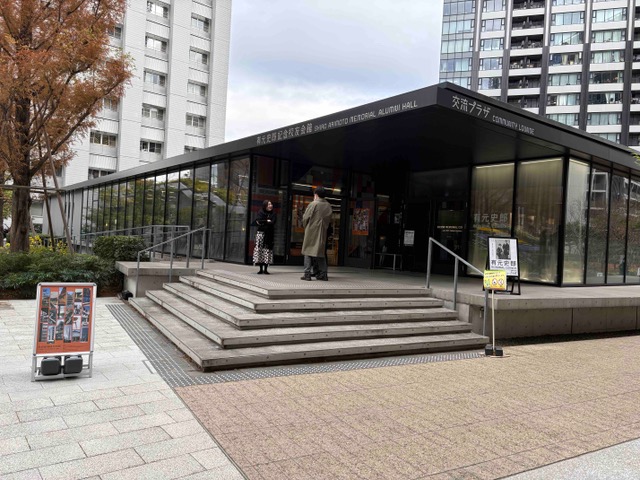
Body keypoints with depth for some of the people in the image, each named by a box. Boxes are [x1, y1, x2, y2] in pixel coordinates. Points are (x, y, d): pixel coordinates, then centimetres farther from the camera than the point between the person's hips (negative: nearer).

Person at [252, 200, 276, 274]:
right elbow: (258, 221, -11)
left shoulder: (273, 214, 7)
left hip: (269, 235, 1)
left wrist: (262, 222, -8)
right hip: (261, 233, -1)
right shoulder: (260, 213, 4)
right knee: (259, 249, -5)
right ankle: (261, 269, 1)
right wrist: (267, 221, -7)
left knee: (267, 250, -4)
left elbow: (272, 223, -8)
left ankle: (265, 269, 1)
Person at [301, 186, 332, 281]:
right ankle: (323, 274, 12)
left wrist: (305, 226, 11)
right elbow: (329, 219, 7)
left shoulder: (313, 204, -9)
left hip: (311, 231, -5)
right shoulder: (328, 205, 6)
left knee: (308, 251, 2)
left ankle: (307, 274, -2)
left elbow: (305, 218, -7)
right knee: (320, 251, 13)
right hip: (322, 232, 5)